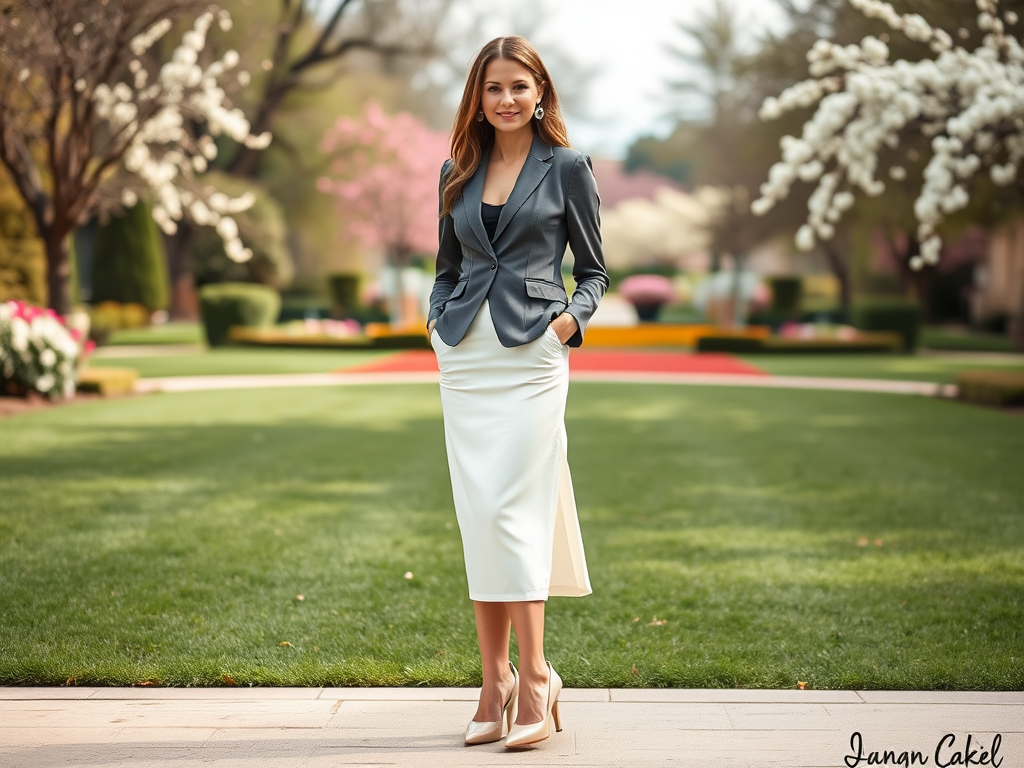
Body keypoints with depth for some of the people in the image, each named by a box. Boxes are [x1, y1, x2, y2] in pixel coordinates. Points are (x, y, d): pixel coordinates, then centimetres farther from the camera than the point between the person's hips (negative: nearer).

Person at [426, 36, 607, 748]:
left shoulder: (567, 167, 3)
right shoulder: (458, 172, 14)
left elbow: (593, 269, 7)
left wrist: (572, 317, -11)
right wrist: (439, 318, 4)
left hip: (532, 351, -4)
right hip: (465, 355, 4)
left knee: (510, 509, -12)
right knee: (476, 515, 2)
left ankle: (534, 674, -3)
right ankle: (497, 680, 8)